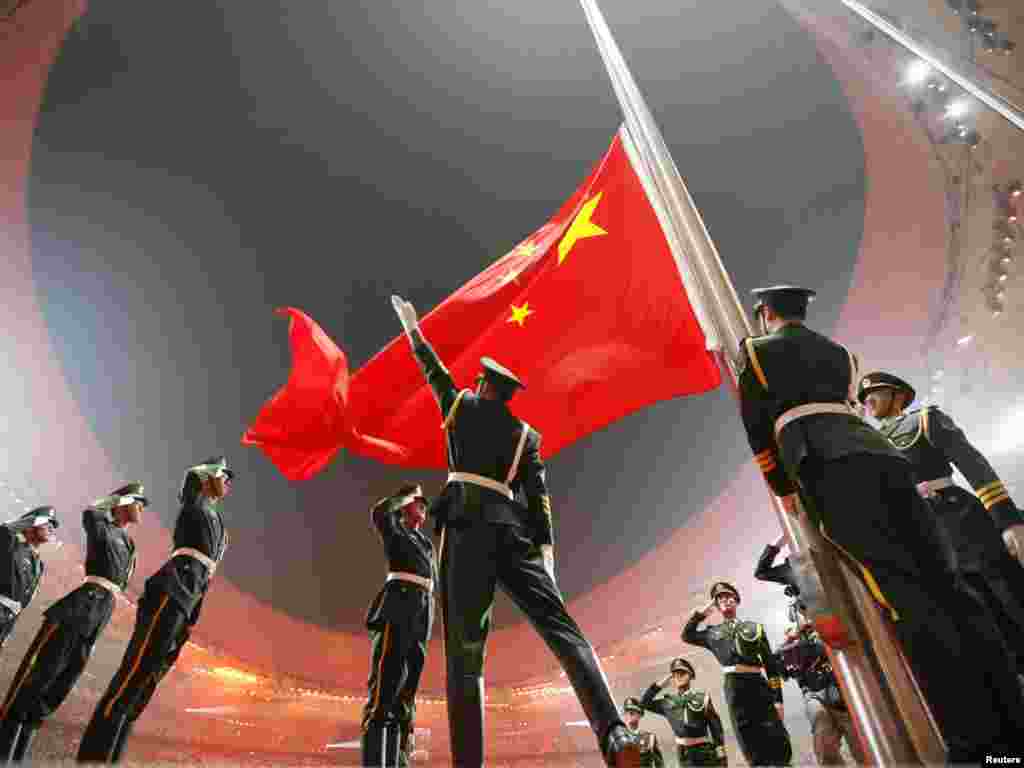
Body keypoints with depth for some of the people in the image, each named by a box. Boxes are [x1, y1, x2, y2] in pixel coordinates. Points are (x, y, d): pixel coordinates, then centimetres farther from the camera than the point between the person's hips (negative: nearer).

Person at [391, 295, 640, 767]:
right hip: (512, 529, 2)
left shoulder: (462, 404, 16)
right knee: (561, 626, -4)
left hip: (466, 524, -2)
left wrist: (411, 325, 47)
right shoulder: (527, 434, 19)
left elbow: (432, 368, 31)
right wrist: (546, 548, 2)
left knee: (464, 644, -5)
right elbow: (538, 494, 7)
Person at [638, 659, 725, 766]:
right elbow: (644, 703, 8)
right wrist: (660, 684, 3)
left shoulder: (702, 698, -1)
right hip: (684, 753, 2)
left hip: (705, 750, -2)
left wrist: (721, 754, -6)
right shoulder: (668, 701, 6)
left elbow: (716, 727, -1)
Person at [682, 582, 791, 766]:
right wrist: (702, 612, 17)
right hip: (735, 688, 0)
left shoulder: (754, 627, 11)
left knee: (779, 744, -1)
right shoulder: (712, 633, 15)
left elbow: (771, 664, 8)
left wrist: (777, 698, 0)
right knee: (753, 750, 3)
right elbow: (687, 635, 24)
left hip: (759, 685, 0)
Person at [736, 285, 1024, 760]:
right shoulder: (840, 353, 31)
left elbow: (757, 426, 12)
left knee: (906, 595, -13)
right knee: (944, 584, 2)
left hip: (829, 467, -6)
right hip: (881, 453, 6)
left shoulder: (756, 350, 14)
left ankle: (977, 741, -15)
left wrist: (784, 488, 19)